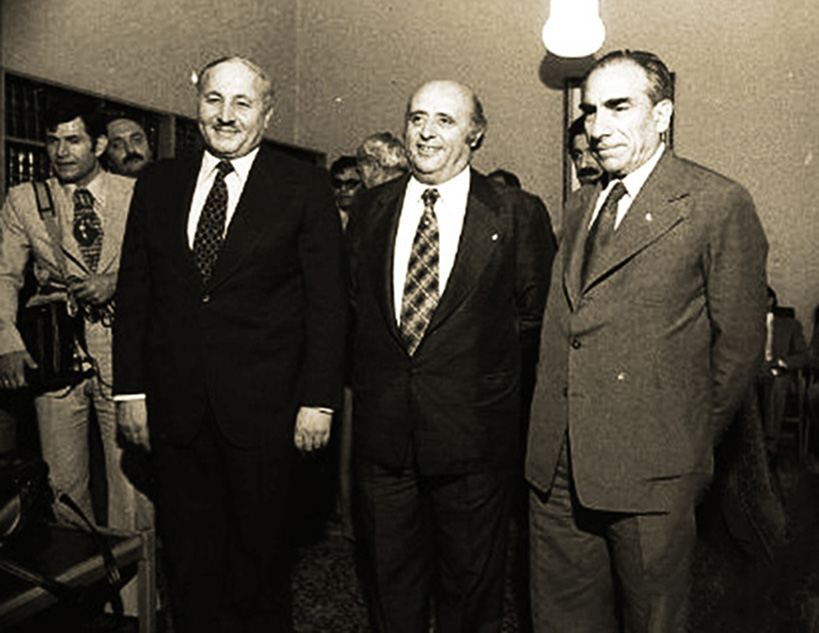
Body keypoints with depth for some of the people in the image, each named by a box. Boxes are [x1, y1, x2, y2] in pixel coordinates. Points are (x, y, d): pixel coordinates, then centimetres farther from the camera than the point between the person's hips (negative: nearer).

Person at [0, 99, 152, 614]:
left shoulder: (135, 195, 5)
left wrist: (115, 282, -11)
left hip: (124, 350, -1)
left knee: (131, 474, 1)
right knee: (64, 479, 8)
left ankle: (133, 598, 15)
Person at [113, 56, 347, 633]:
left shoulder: (304, 187, -3)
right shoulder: (158, 184, 8)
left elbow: (328, 300, -5)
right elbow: (134, 292, 8)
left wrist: (319, 399, -10)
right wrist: (130, 389, 3)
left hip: (262, 406, -3)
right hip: (174, 405, 3)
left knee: (259, 547, 14)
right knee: (189, 554, 16)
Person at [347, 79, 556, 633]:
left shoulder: (519, 215, -5)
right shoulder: (371, 209, 7)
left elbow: (535, 311, 2)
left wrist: (484, 359, -2)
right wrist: (373, 375, 7)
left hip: (474, 440, -3)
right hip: (382, 434, 3)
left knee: (471, 585, 15)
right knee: (391, 582, 18)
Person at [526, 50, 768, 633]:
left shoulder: (720, 205, -8)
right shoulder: (580, 206, 12)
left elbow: (741, 343, -5)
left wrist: (693, 442, 3)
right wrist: (553, 436, 9)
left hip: (650, 475, -5)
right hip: (557, 467, 6)